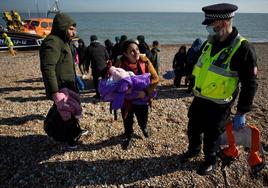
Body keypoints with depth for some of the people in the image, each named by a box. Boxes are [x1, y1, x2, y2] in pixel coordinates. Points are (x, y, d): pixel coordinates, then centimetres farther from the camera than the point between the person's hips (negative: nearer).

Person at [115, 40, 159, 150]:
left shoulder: (145, 61, -14)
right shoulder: (120, 64, -18)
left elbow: (155, 78, -15)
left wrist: (146, 91, -26)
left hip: (142, 98, 2)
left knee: (143, 120, 19)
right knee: (127, 121, 16)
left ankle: (144, 127, 57)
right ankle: (128, 137, 46)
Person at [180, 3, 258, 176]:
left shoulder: (243, 49, -20)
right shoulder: (210, 43, 0)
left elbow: (250, 84, -16)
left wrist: (241, 113, -14)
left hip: (218, 106, -6)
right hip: (199, 99, 6)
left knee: (211, 136, 11)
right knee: (193, 129, 21)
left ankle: (210, 162, 40)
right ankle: (193, 150, 50)